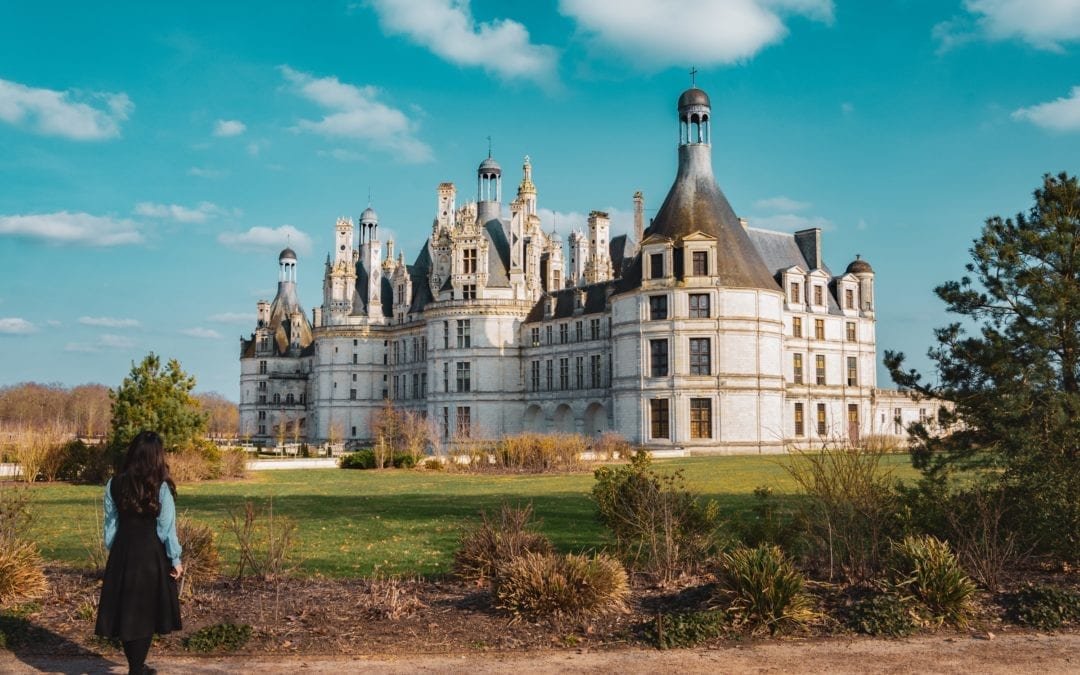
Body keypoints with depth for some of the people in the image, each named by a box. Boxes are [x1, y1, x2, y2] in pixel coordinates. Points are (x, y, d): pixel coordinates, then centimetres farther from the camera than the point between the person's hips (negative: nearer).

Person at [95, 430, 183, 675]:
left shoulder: (114, 484, -2)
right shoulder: (161, 488, -12)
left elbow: (110, 524, 6)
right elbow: (167, 527, -9)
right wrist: (175, 560, 0)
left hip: (122, 553, 3)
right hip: (151, 554, -3)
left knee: (125, 609, 13)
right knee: (146, 612, 7)